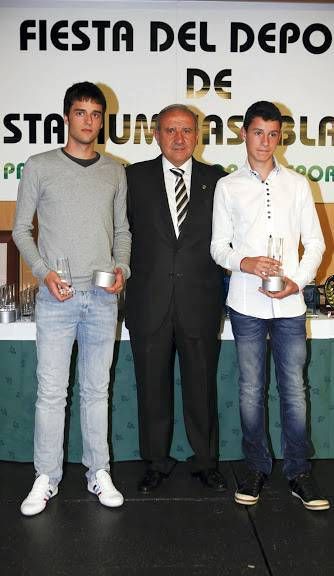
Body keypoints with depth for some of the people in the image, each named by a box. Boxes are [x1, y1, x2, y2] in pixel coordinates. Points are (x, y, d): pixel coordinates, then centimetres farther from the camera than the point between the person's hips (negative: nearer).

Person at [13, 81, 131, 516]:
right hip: (57, 297, -2)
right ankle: (46, 477, 16)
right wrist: (43, 271, -10)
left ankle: (98, 472, 22)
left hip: (103, 297, 2)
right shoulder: (40, 167, 3)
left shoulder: (115, 173, 10)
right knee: (51, 392, 2)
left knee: (97, 390, 10)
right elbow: (21, 229, 4)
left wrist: (122, 268, -3)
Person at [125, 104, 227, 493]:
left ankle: (205, 461, 28)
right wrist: (122, 272, -2)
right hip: (149, 303, 0)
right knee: (152, 386, 10)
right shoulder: (135, 177, 5)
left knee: (202, 386, 10)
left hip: (200, 302, 0)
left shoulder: (215, 180, 7)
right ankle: (156, 463, 27)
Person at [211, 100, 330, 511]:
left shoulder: (297, 185, 9)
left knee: (294, 390, 5)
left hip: (289, 303, 1)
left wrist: (299, 280, -8)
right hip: (246, 303, 0)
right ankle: (256, 469, 23)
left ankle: (298, 472, 19)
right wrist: (244, 263, -15)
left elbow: (315, 242, 8)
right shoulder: (227, 187, 6)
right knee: (251, 391, 8)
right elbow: (218, 246, 5)